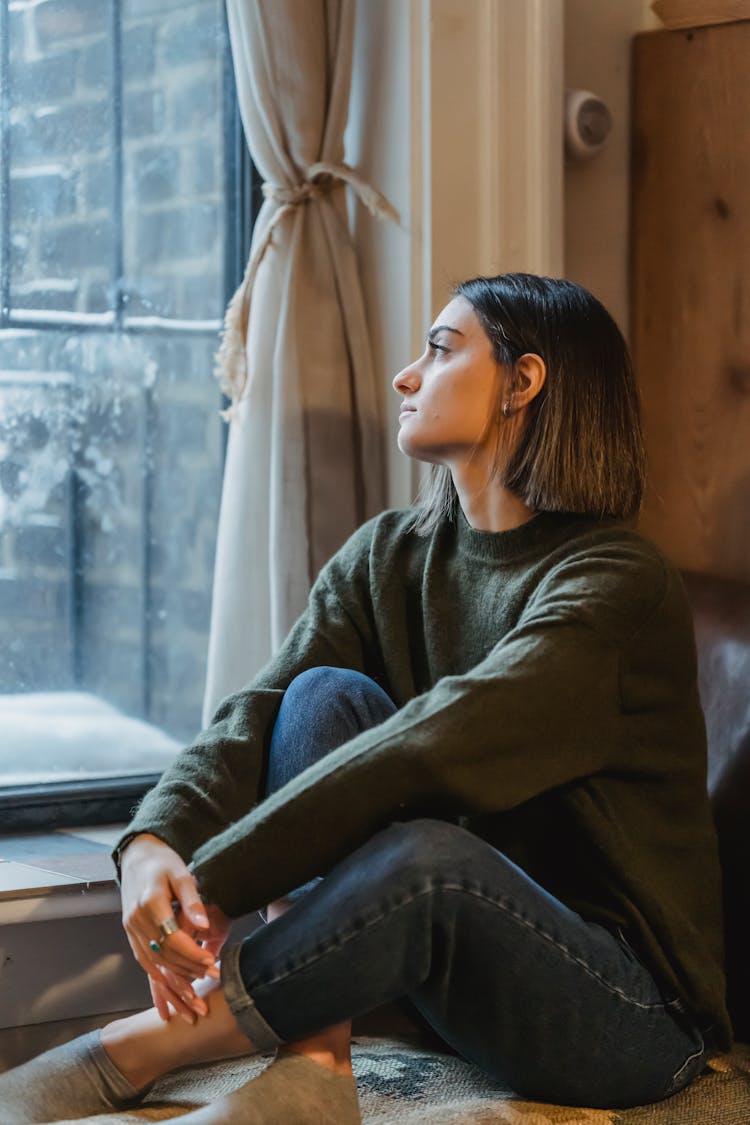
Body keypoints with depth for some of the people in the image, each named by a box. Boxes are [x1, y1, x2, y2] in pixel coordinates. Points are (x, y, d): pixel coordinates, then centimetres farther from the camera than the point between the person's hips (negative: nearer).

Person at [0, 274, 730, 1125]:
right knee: (325, 695, -14)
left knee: (426, 855, -38)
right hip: (469, 956, 6)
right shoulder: (392, 555, 5)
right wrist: (154, 845, -27)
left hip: (631, 1012, -6)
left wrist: (212, 879, -30)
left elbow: (430, 751, -30)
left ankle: (139, 1049, -21)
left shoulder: (616, 585, -18)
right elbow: (255, 715, -7)